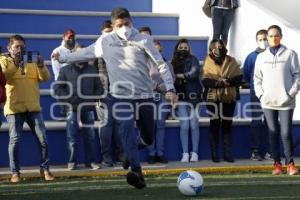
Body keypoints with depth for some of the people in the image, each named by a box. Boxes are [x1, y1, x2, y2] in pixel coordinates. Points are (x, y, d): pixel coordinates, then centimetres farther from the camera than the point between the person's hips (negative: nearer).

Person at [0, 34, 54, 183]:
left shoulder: (32, 62, 14)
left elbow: (46, 78, 3)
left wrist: (41, 66, -16)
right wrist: (15, 64, -25)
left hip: (33, 107, 3)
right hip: (14, 108, -3)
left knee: (42, 139, -1)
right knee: (15, 140, -3)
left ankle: (45, 169, 9)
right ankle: (15, 172, 5)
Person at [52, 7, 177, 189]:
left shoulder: (143, 40, -3)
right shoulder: (105, 41, 4)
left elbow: (161, 64, -3)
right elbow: (86, 53, 21)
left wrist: (170, 88, -13)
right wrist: (63, 58, 24)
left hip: (144, 96, 0)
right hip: (121, 96, 0)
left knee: (148, 139, 9)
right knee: (127, 131, -21)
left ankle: (132, 152, 42)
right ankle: (137, 173, -26)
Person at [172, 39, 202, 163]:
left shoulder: (193, 60, 6)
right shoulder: (173, 63, 12)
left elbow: (194, 73, -11)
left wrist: (179, 75, -6)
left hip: (193, 95, -1)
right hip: (181, 96, 1)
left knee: (194, 125, -1)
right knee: (184, 125, -4)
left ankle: (194, 153, 4)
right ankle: (185, 153, 0)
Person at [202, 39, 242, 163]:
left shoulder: (231, 61, 8)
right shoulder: (208, 62, 4)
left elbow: (239, 78, -2)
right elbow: (205, 81, -8)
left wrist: (228, 81, -20)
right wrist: (218, 82, -25)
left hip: (229, 98, 1)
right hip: (213, 98, -1)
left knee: (227, 126, 4)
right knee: (214, 125, 2)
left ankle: (228, 153, 8)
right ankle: (215, 154, 6)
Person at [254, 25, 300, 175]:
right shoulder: (261, 57, 10)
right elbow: (257, 78, 12)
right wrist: (260, 94, -1)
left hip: (286, 101, -2)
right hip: (268, 101, 3)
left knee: (286, 133, -7)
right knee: (273, 133, 5)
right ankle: (277, 163, 11)